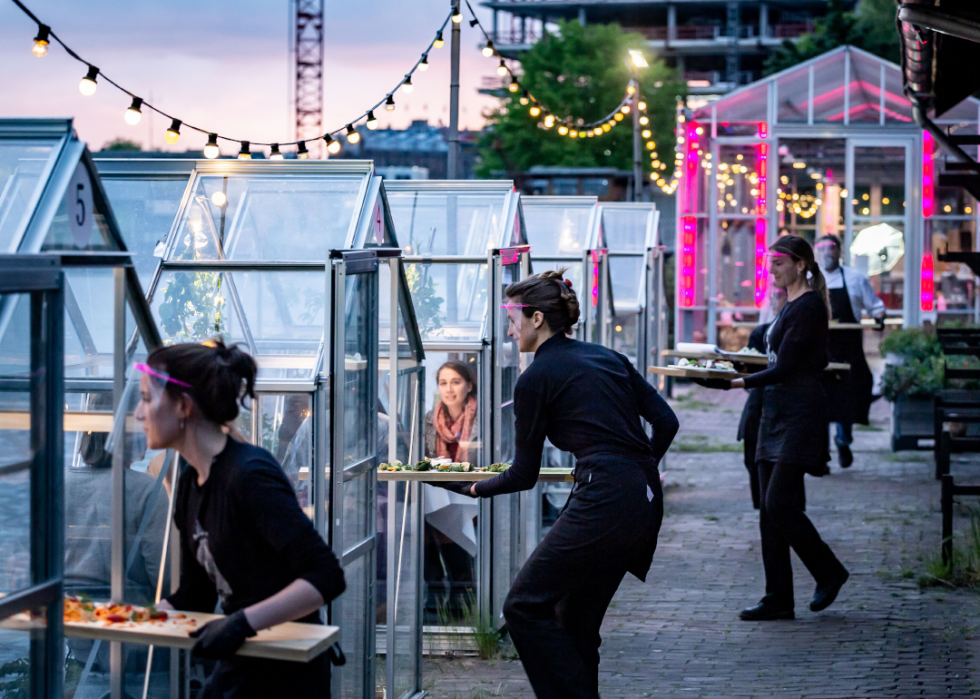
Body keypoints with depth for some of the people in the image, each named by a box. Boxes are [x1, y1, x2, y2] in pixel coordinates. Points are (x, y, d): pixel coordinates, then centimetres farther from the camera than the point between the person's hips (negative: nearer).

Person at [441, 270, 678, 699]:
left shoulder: (536, 379, -1)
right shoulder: (608, 357, 18)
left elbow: (525, 474, 4)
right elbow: (665, 421, 13)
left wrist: (476, 488, 20)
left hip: (603, 502, -8)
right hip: (645, 503, 8)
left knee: (525, 607, 0)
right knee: (575, 620, 16)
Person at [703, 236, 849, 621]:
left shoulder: (808, 306, -12)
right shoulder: (792, 306, 18)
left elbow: (785, 368, -18)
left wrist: (737, 383, -20)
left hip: (799, 415, -10)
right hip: (778, 413, 10)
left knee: (779, 502, -12)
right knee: (770, 506, 5)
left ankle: (829, 572, 7)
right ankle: (778, 599, 7)